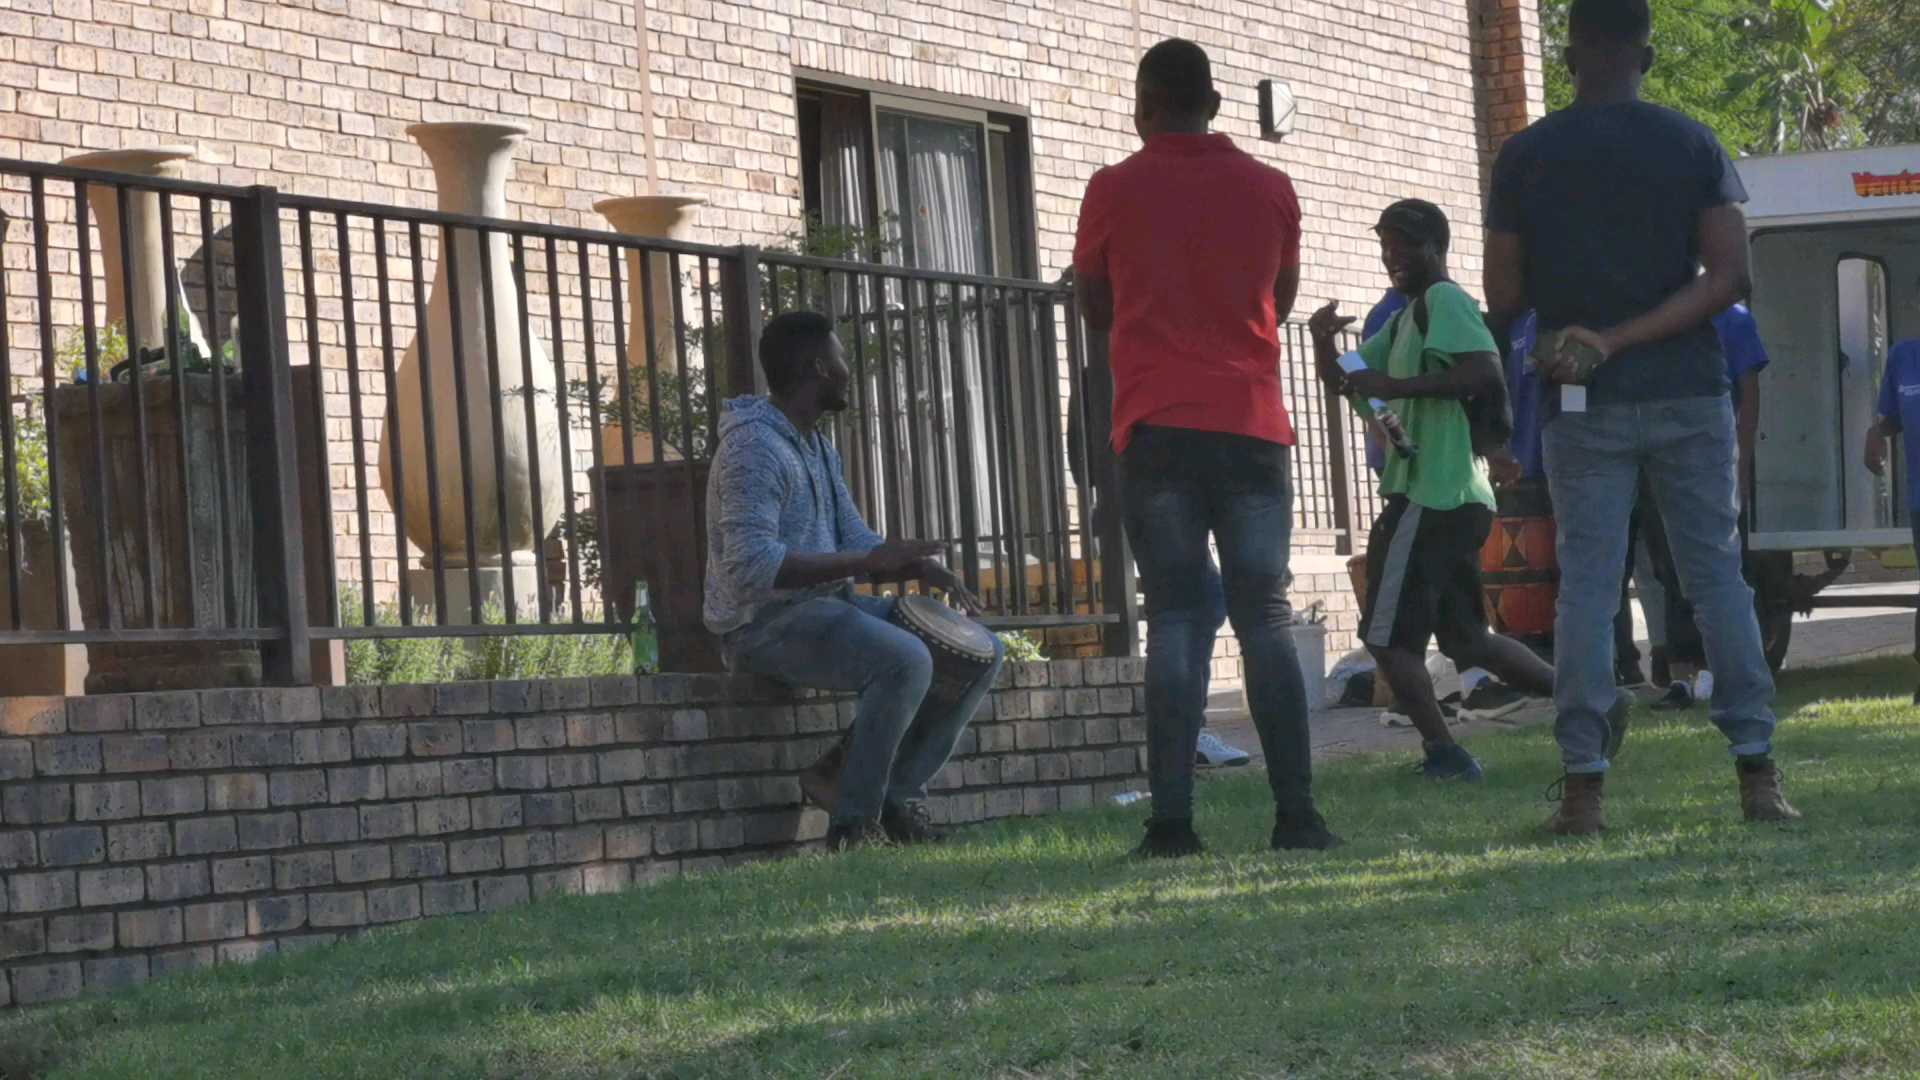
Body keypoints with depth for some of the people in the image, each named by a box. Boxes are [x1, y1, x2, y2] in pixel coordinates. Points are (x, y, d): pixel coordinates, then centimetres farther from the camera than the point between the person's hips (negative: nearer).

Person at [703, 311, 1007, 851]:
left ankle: (900, 794, 2)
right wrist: (866, 562, -31)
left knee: (983, 651, 4)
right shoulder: (754, 446, -17)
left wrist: (923, 568, -5)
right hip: (765, 624, -10)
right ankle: (853, 822, -23)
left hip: (827, 606, 10)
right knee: (905, 659, -34)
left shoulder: (817, 445, 16)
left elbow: (855, 540, 16)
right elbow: (750, 566, -29)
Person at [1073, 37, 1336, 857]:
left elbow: (1095, 308, 14)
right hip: (1252, 426, 1)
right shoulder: (1269, 189, 7)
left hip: (1158, 428, -1)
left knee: (1174, 620, -2)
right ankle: (1296, 814, -5)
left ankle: (1173, 820, -10)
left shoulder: (1115, 191, 1)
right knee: (1264, 618, 3)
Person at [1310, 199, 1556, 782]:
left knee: (1388, 634, -7)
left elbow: (1488, 374, -23)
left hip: (1429, 497, -10)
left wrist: (1397, 385, -23)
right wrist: (1324, 340, 3)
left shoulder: (1443, 300, -8)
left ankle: (1444, 753, -7)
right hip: (1457, 498, 10)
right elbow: (1344, 380, 24)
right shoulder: (1407, 318, 21)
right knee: (1467, 638, 16)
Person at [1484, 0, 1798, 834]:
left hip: (1585, 409, 0)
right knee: (1717, 573, 5)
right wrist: (1625, 337, -11)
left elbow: (1503, 297, 1)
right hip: (1688, 392, 0)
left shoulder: (1525, 157, -1)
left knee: (1586, 583, 1)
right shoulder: (1693, 147, 0)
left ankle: (1582, 787, -5)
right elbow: (1728, 277, -9)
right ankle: (1757, 773, 1)